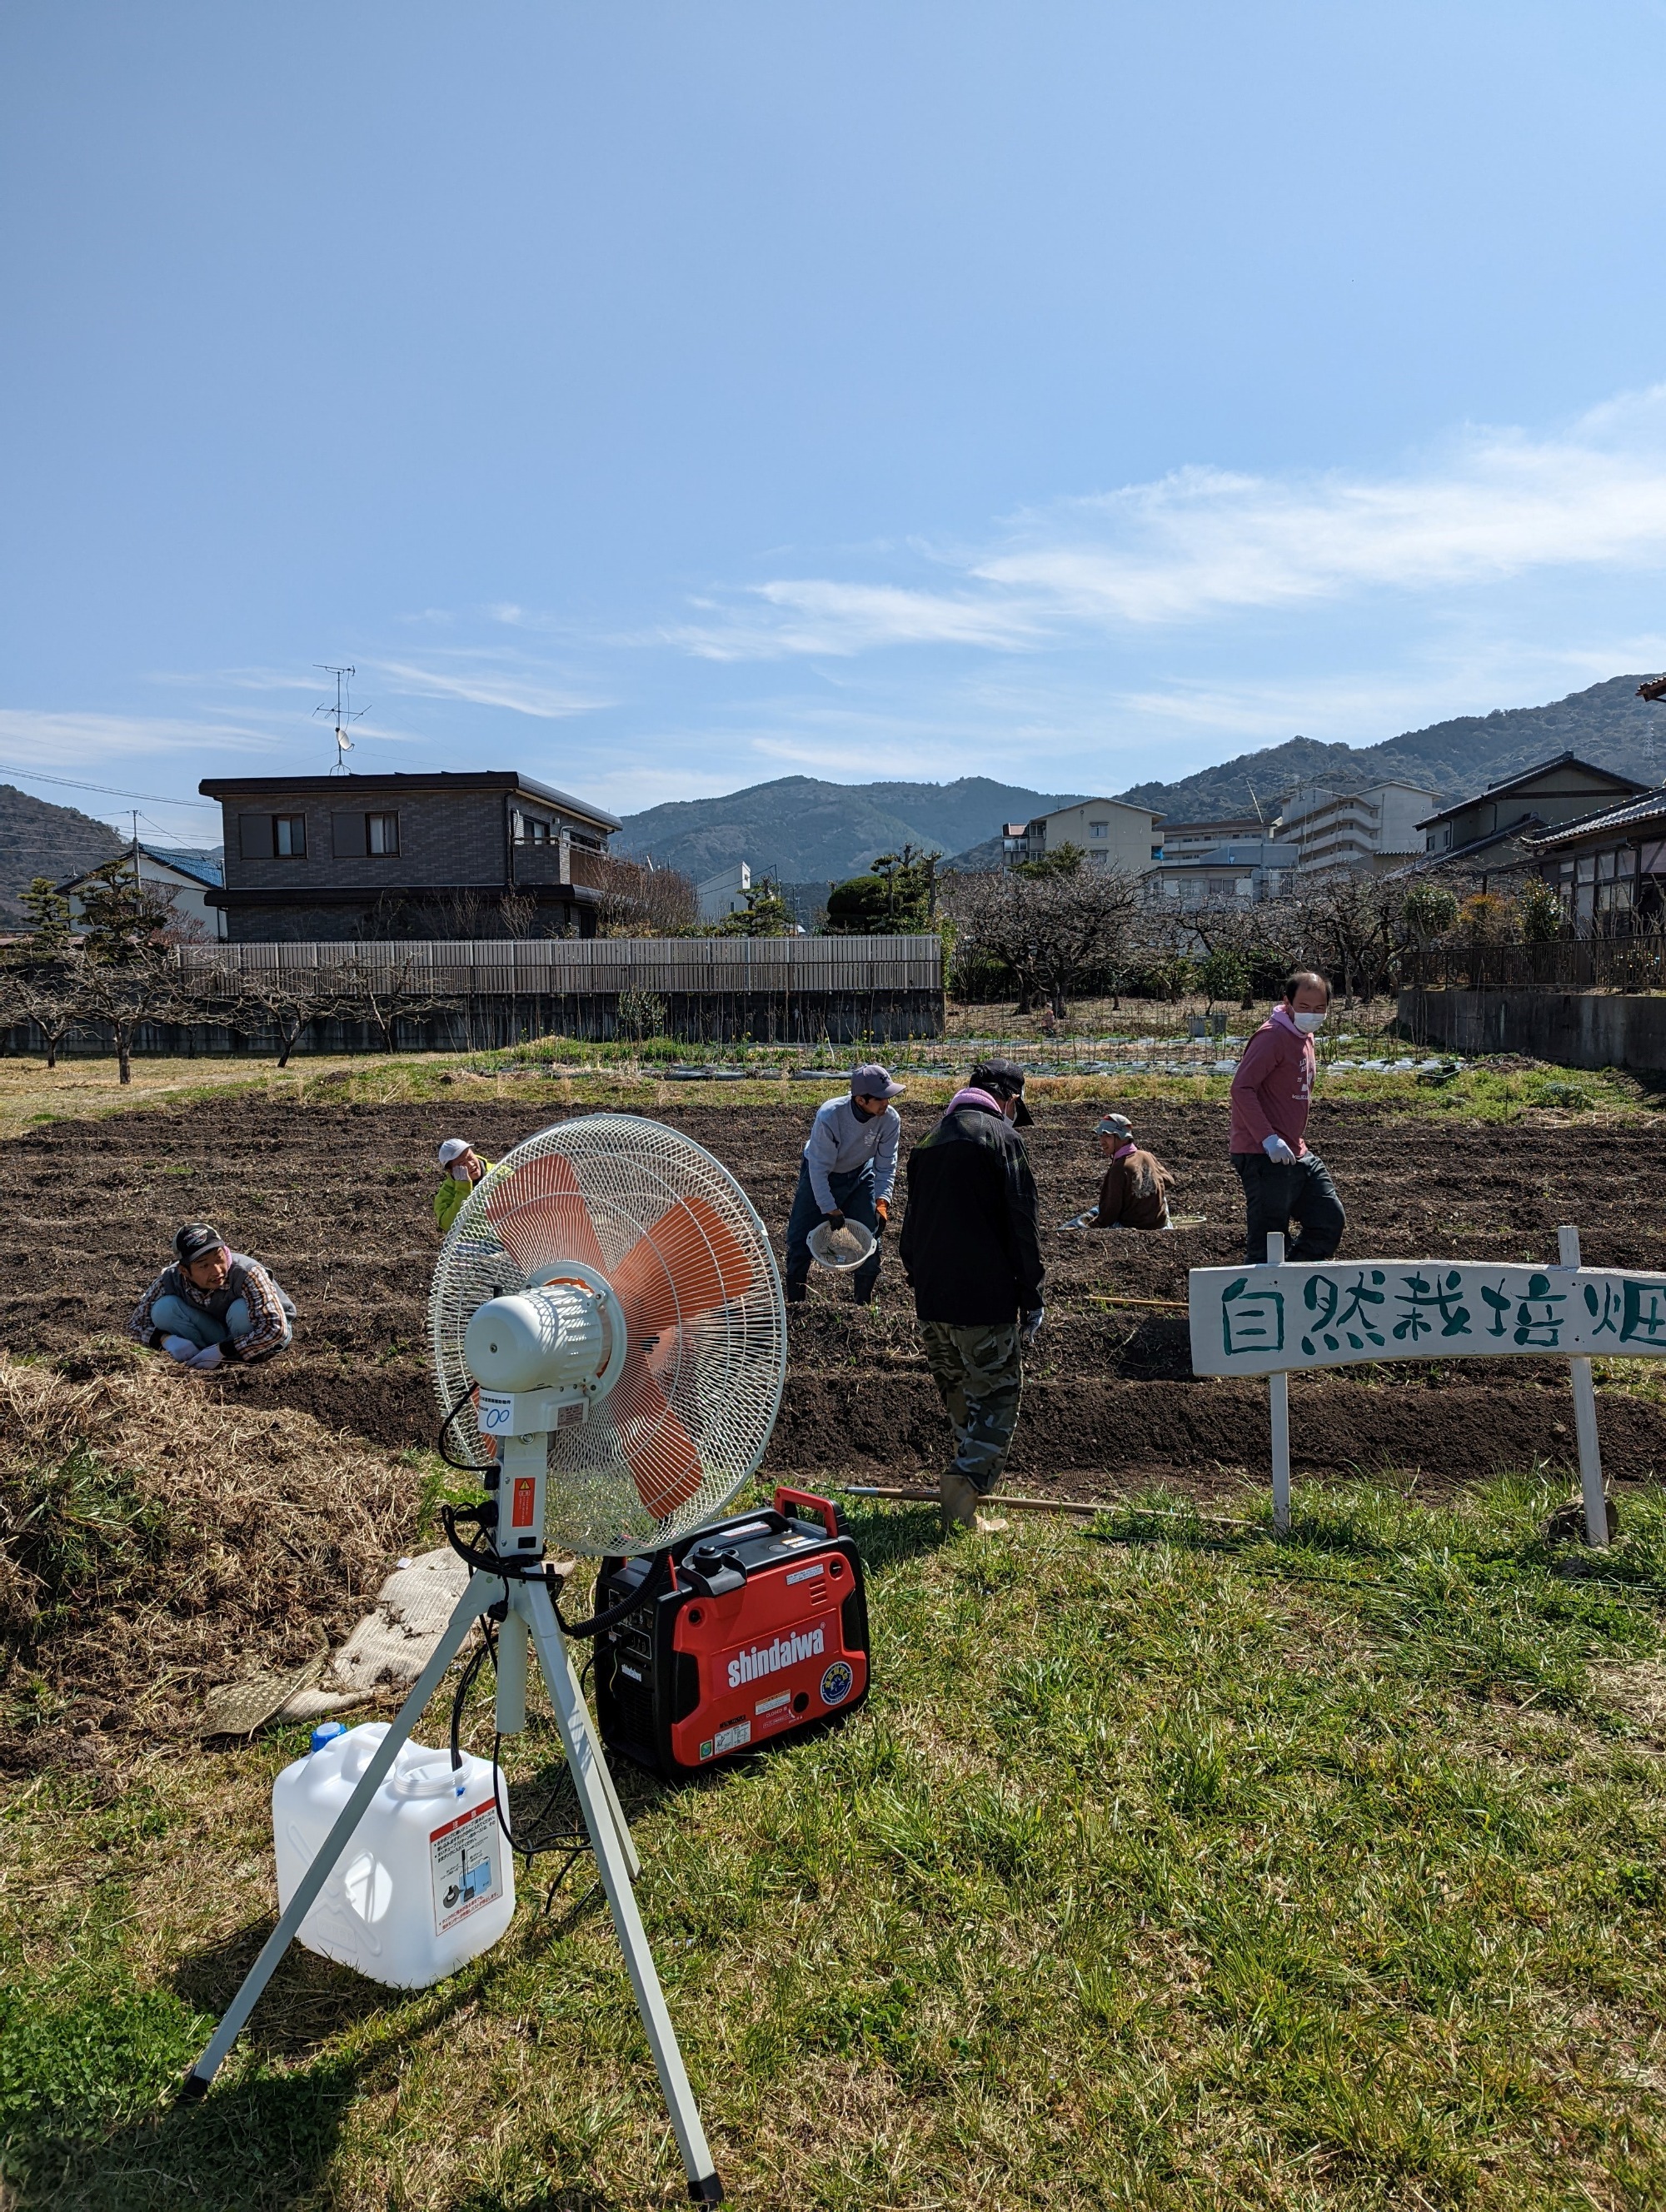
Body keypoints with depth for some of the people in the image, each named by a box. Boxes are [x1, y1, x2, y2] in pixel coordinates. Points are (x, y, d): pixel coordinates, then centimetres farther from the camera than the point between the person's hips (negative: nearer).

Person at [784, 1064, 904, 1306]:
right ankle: (795, 1302, 18)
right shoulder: (829, 1116, -36)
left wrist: (881, 1202, -26)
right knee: (800, 1239, -1)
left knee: (871, 1238, -2)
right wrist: (831, 1210, -27)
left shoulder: (890, 1119, -26)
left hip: (860, 1176, 3)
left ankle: (863, 1304, 16)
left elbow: (886, 1166, -14)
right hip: (819, 1175, -2)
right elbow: (819, 1168, -28)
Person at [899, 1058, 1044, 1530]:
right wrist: (1032, 1301, -7)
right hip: (985, 1299, -7)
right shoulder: (1002, 1137, -7)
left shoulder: (929, 1141, 15)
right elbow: (1021, 1226, -11)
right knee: (997, 1397, 1)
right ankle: (965, 1487, -13)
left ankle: (969, 1481, 29)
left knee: (958, 1398, 20)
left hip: (930, 1301, 7)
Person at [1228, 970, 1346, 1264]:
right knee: (1269, 1244, -6)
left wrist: (1294, 1142, 18)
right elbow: (1241, 1088, -23)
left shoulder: (1305, 1036, 14)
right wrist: (1269, 1138, -29)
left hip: (1296, 1154, 10)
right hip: (1264, 1157, -10)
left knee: (1331, 1222, 13)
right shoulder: (1272, 1036, -15)